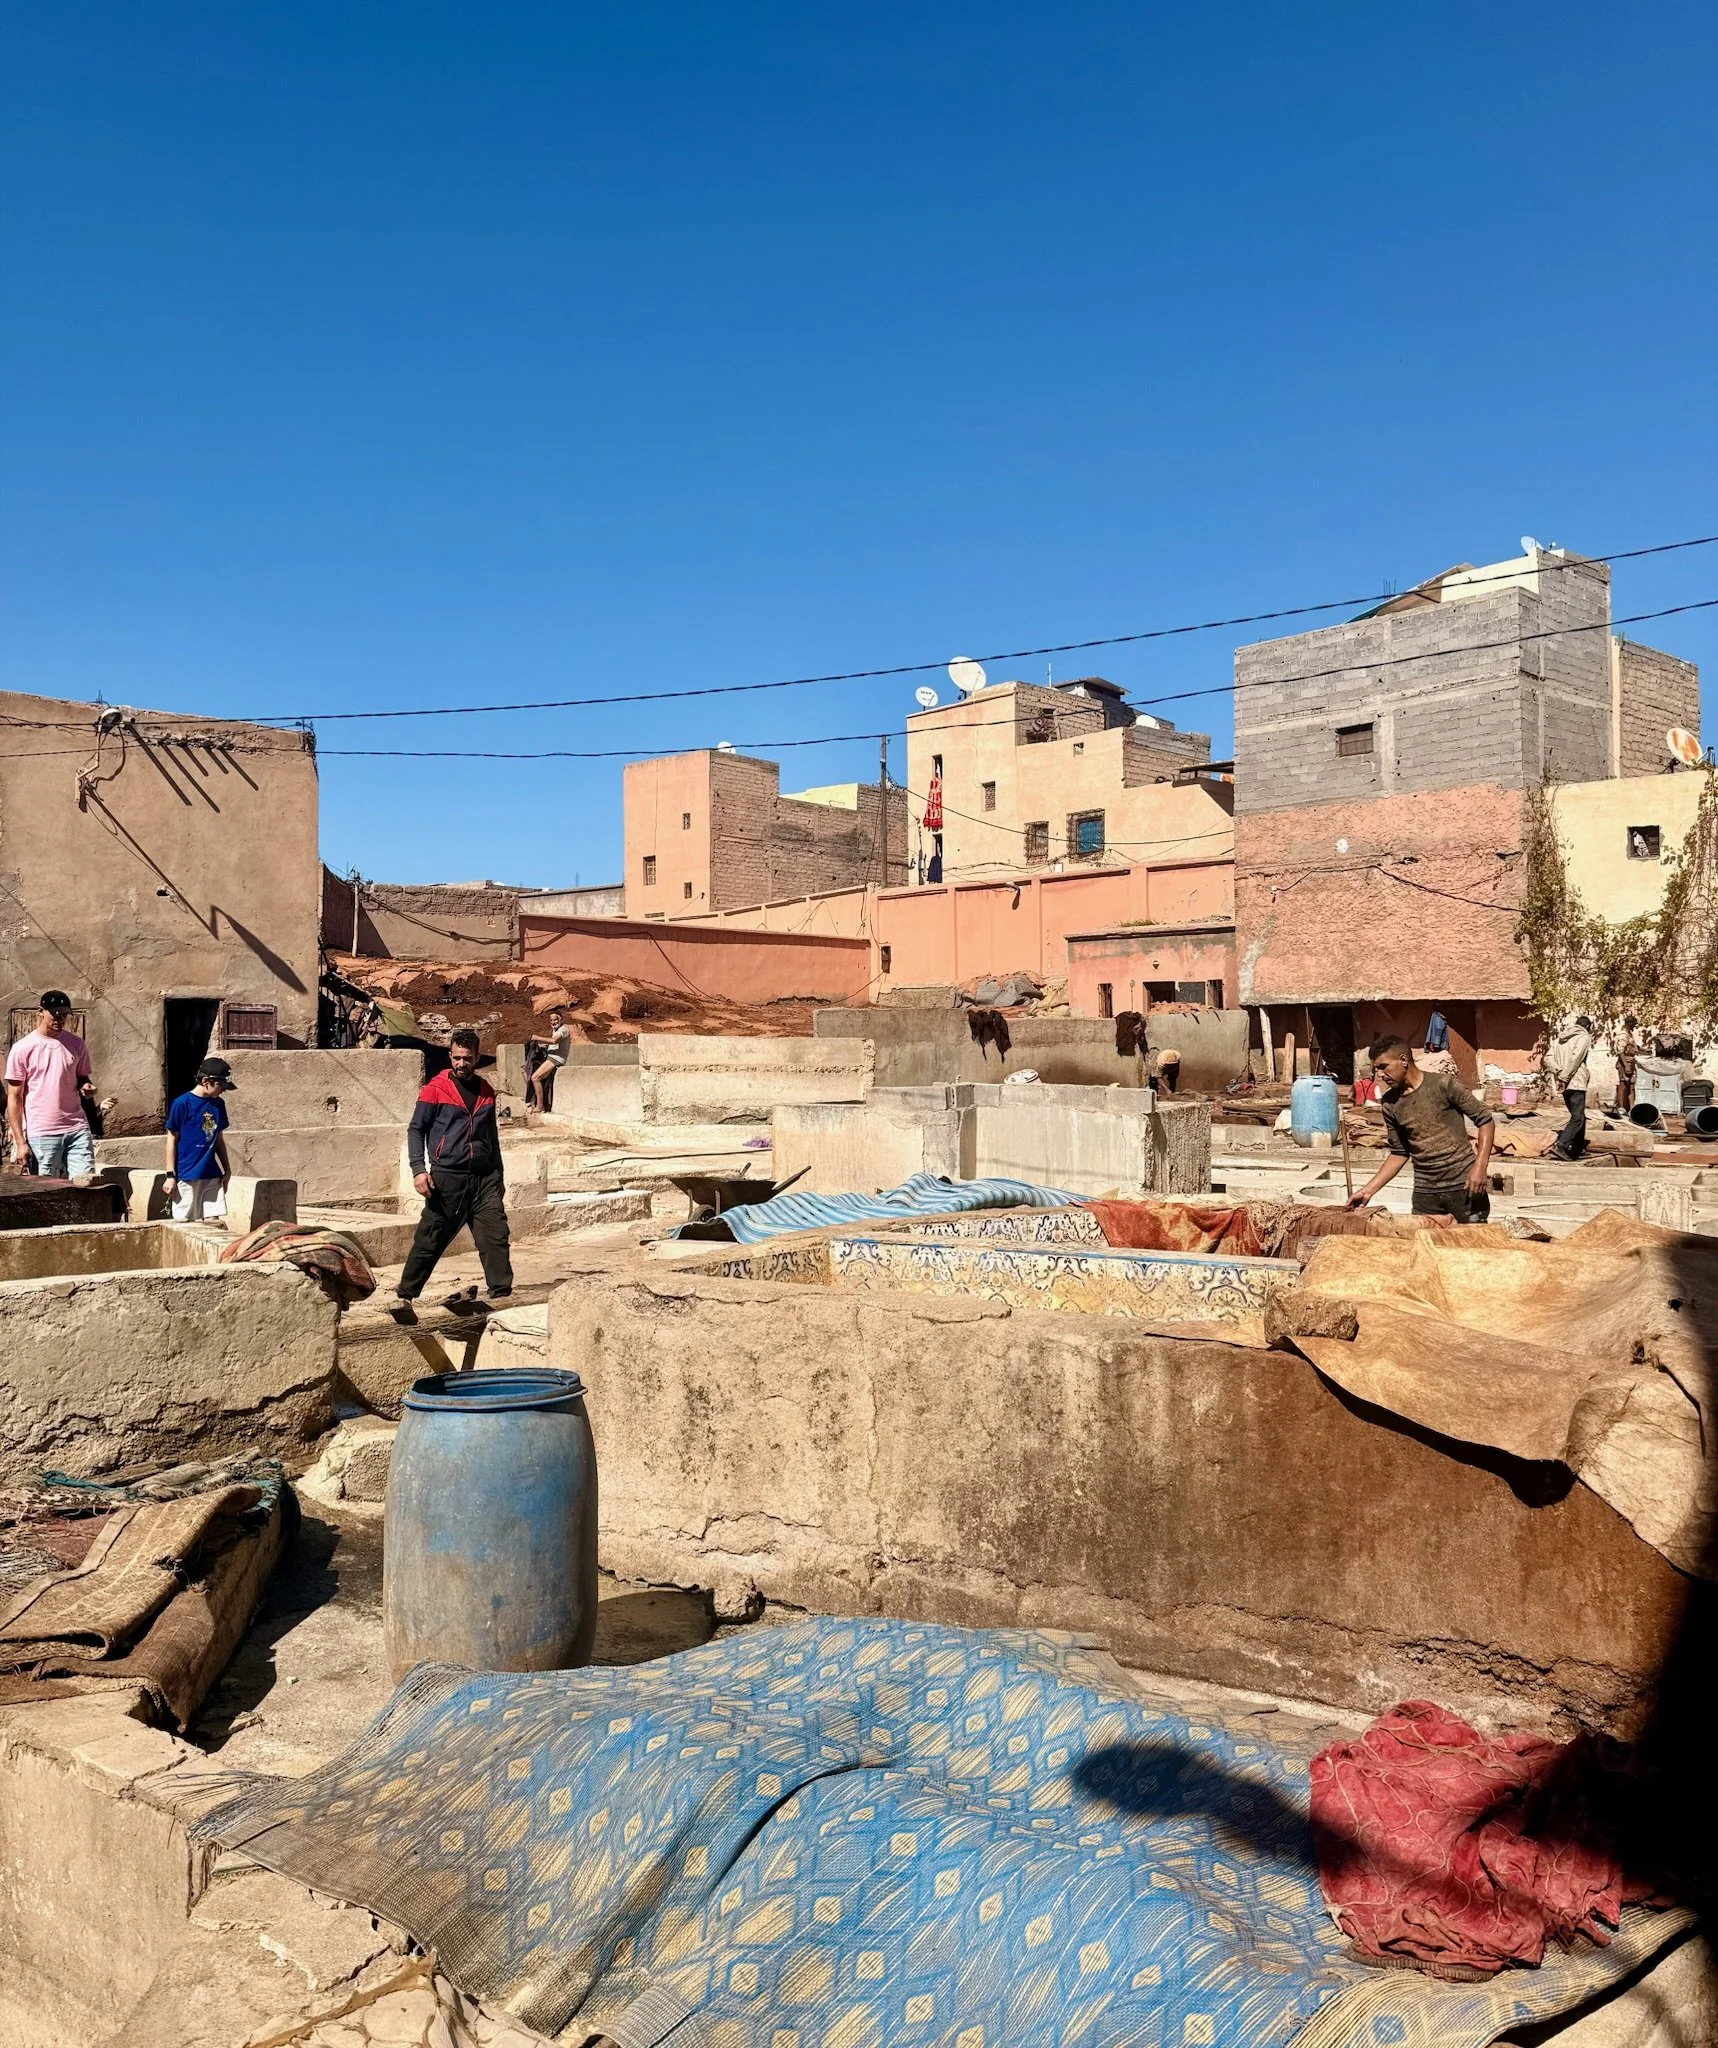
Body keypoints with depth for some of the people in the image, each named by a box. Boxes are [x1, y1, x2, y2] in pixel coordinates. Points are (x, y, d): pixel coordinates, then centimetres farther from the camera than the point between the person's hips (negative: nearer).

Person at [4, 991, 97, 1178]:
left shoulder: (76, 1045, 8)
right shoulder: (22, 1049, -1)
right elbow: (14, 1098, -1)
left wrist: (86, 1086, -8)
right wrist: (20, 1142, -6)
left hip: (77, 1129, 2)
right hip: (41, 1135, -2)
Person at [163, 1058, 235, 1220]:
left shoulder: (218, 1104, 8)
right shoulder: (182, 1104, -9)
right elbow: (172, 1141, -6)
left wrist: (226, 1169, 17)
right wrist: (170, 1175, -8)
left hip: (212, 1176, 5)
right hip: (186, 1176, -5)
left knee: (213, 1221, 3)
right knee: (184, 1221, 1)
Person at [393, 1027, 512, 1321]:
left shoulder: (486, 1092, 14)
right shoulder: (435, 1090, -1)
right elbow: (415, 1130, -1)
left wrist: (498, 1177, 24)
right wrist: (419, 1169, -13)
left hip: (484, 1178, 4)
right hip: (447, 1178, -4)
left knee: (496, 1236, -5)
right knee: (429, 1241, 2)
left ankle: (501, 1294, 0)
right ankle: (405, 1296, 15)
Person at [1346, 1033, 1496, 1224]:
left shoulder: (1444, 1085, -9)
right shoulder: (1390, 1104, 4)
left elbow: (1484, 1120, -4)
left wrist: (1480, 1166, -15)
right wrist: (1368, 1190, 5)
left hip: (1463, 1185, -4)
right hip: (1425, 1192, 4)